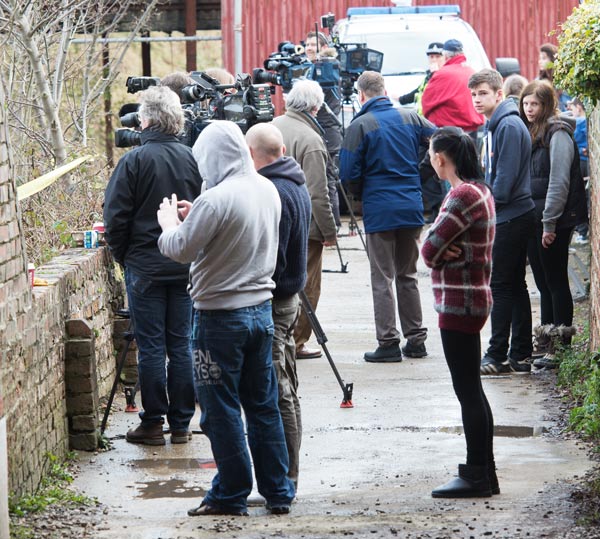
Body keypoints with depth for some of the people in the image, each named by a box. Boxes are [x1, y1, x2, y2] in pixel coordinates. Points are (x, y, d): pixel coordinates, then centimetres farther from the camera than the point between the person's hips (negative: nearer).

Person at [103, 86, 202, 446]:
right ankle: (181, 423, 11)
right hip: (187, 266, 4)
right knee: (182, 345, 8)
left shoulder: (135, 160, -12)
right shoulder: (193, 159, 0)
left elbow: (116, 216, -10)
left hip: (145, 266, -4)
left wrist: (122, 254, 5)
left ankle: (153, 424, 4)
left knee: (151, 347, 1)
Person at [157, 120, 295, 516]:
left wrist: (170, 223, 4)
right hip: (261, 306, 7)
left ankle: (232, 495, 9)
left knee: (222, 409, 3)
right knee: (264, 405, 14)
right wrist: (196, 218, 10)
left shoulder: (215, 200, -22)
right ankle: (278, 491, 19)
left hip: (221, 316, -7)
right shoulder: (267, 190, 3)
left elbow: (180, 249, -15)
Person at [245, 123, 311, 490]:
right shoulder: (297, 186, 11)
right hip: (289, 297, 10)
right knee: (286, 393, 15)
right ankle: (287, 477, 22)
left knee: (277, 394, -5)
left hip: (270, 303, -10)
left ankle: (283, 478, -1)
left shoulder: (272, 193, -20)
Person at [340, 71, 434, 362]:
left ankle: (388, 343, 0)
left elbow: (349, 174, -10)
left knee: (383, 279, 2)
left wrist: (362, 194, 12)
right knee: (407, 276, 15)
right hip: (412, 207, 4)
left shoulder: (360, 126, -9)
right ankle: (416, 339, 16)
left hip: (379, 210, -4)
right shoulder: (410, 118, 4)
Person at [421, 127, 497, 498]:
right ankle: (483, 471, 21)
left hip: (459, 302, -10)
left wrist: (439, 254, 1)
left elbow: (430, 250, -18)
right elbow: (432, 250, 13)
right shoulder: (481, 191, 12)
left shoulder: (463, 196, -19)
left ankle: (478, 477, 0)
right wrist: (446, 251, -7)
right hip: (474, 297, 10)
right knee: (471, 390, 15)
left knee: (467, 389, -4)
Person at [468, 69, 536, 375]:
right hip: (509, 215, 10)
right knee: (515, 286, 11)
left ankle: (497, 355, -3)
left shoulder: (509, 126, -16)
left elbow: (506, 177, -20)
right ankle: (521, 355, 15)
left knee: (502, 286, -6)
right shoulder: (493, 126, 15)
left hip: (510, 218, -10)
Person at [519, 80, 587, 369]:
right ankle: (548, 344, 16)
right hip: (533, 220, 9)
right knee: (544, 283, 11)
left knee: (556, 282, -3)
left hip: (553, 222, -9)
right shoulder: (531, 134, 15)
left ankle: (561, 346, 2)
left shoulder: (558, 134, -12)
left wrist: (550, 223, -18)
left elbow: (559, 182, -17)